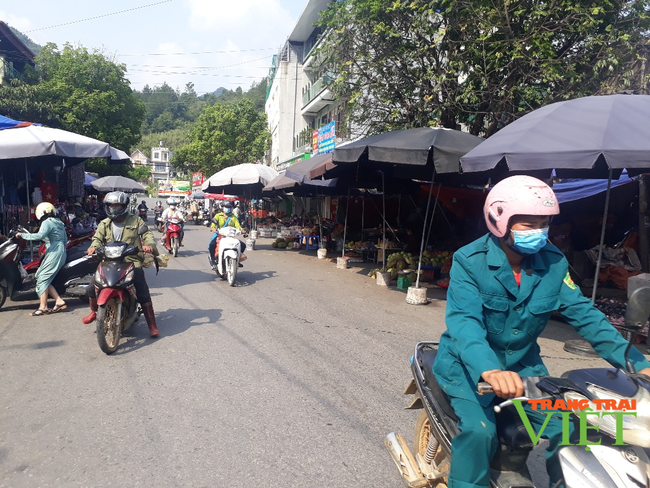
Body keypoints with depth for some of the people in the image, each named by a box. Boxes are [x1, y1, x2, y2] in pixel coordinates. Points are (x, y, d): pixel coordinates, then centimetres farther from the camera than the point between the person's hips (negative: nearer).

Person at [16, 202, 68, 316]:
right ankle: (59, 302, 2)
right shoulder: (59, 223, 21)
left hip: (54, 253, -9)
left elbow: (40, 235, -24)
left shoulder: (47, 223, -7)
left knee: (42, 279, -7)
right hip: (62, 253, 10)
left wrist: (23, 235, -14)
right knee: (45, 279, 9)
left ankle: (43, 307, -8)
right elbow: (65, 239, 26)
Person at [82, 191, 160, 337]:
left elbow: (147, 234, 0)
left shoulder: (135, 221, 7)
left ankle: (152, 325, -6)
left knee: (143, 294, -14)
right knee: (92, 288, -3)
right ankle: (93, 312, 29)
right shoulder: (104, 224, 16)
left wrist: (150, 245, -21)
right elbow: (98, 238, 7)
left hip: (132, 263, -3)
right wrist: (94, 247, -16)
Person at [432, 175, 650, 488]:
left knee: (562, 428, -3)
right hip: (471, 364, -4)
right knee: (479, 431, -23)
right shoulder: (470, 261, -20)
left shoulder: (553, 262, -5)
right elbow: (463, 321, -32)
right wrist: (490, 371, -49)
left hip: (522, 364, 5)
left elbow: (584, 315, -3)